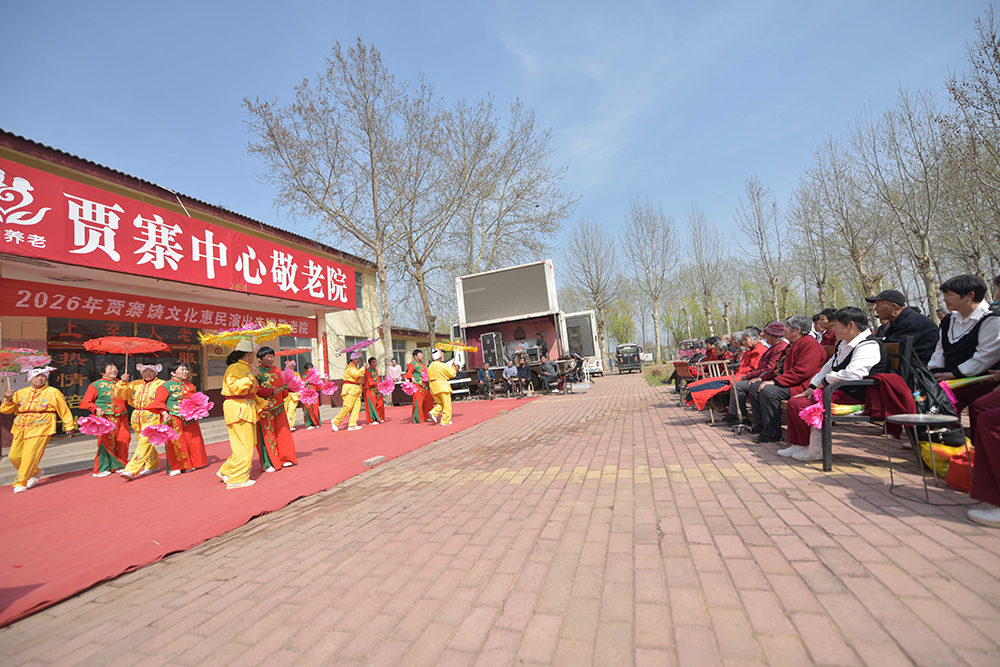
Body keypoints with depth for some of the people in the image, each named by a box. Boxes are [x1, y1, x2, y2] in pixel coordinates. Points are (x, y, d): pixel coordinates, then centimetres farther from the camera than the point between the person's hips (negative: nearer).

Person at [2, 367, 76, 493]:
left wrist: (69, 425, 9)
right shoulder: (21, 393, 13)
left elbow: (64, 410, 8)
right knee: (14, 456, 4)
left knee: (30, 455, -11)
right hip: (21, 429, 5)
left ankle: (20, 483, 1)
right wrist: (9, 399, -8)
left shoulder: (53, 392, 4)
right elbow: (6, 410, 12)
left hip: (40, 429, -5)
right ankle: (35, 472, 26)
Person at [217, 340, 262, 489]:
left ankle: (226, 470, 21)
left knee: (249, 443, 11)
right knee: (243, 445, -7)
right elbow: (234, 387, -24)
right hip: (237, 409, -10)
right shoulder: (234, 368, -10)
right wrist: (250, 377, -24)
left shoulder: (246, 368, 20)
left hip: (247, 409, 10)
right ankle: (237, 479, 0)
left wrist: (263, 403, 27)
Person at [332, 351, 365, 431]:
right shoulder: (350, 367, -7)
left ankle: (352, 425, 0)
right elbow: (355, 375, -22)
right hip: (350, 389, -9)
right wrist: (363, 368, -15)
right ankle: (335, 422, 1)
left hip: (356, 390, 9)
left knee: (356, 407, 0)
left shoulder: (356, 368, 24)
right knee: (347, 407, -12)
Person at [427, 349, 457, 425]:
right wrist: (453, 366, 16)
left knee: (440, 403, 17)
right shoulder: (442, 365, -6)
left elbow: (429, 379, 17)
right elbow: (452, 374, 1)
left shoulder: (430, 367, 13)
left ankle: (434, 412, -8)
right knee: (446, 404, 1)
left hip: (433, 387, 7)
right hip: (442, 385, -7)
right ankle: (445, 421, 0)